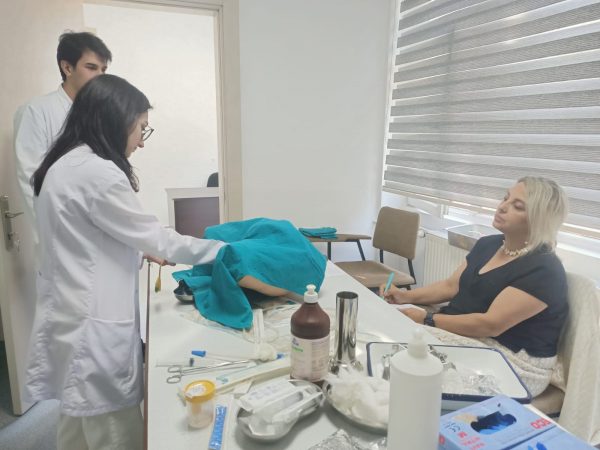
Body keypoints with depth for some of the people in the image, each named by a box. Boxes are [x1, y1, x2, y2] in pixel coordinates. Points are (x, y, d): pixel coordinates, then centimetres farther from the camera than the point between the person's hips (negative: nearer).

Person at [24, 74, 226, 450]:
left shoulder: (65, 165, 11)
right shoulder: (96, 172, -19)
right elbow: (154, 238, -15)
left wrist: (140, 250, 20)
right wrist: (225, 250, -5)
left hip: (73, 317, 10)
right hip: (93, 327, -10)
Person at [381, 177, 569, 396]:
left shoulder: (543, 270, -20)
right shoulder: (487, 245, 7)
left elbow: (490, 324, -25)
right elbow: (450, 286, 9)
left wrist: (426, 320, -22)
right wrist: (406, 296, -6)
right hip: (466, 334, 7)